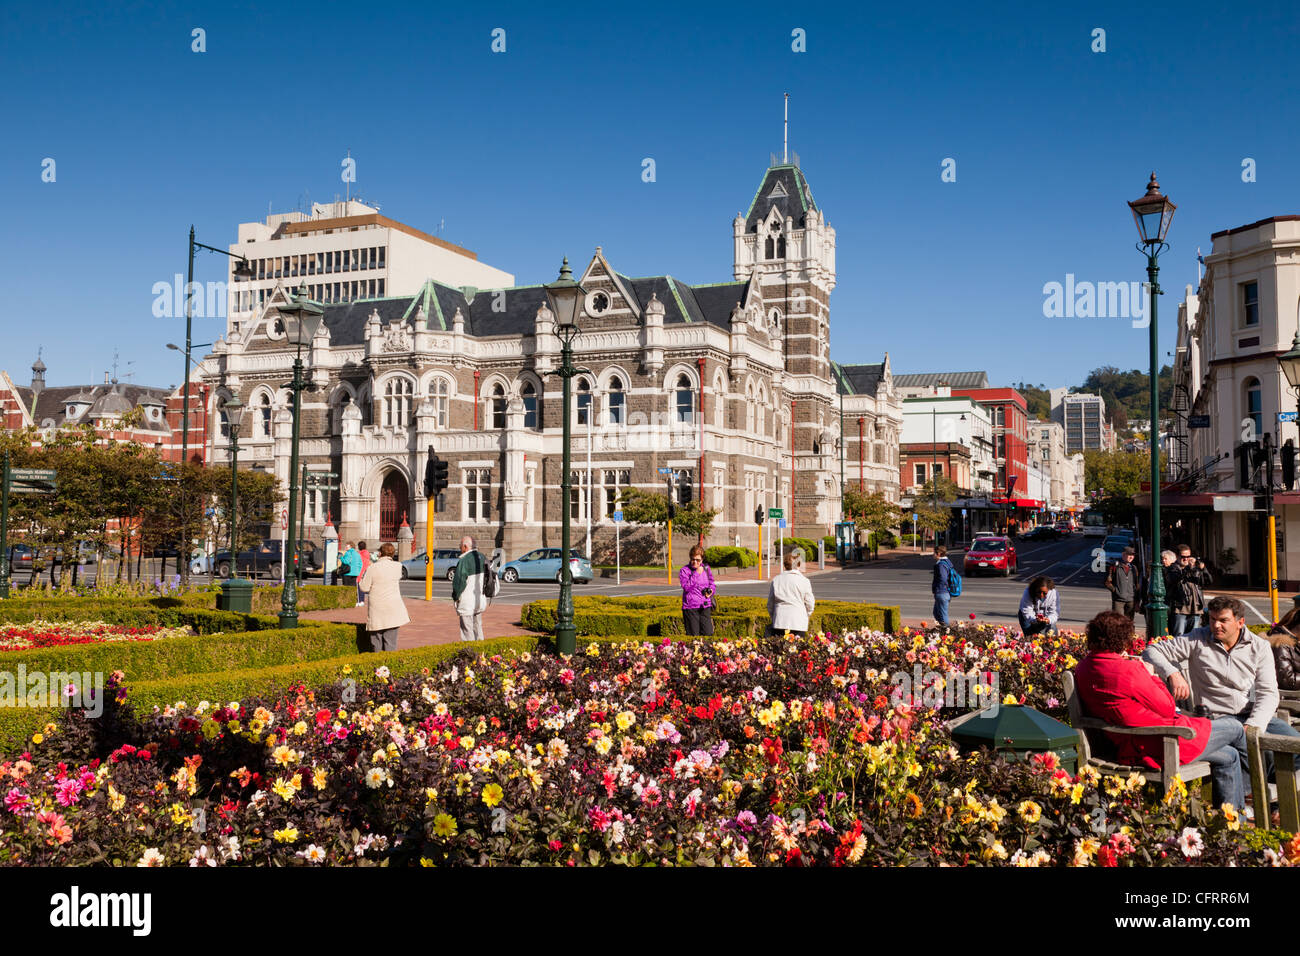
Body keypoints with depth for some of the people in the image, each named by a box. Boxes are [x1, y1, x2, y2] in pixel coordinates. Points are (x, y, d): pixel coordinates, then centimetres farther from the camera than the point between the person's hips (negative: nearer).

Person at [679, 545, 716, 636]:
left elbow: (711, 583, 23)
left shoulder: (706, 568, 9)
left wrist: (710, 591, 1)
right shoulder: (684, 571, -4)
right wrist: (697, 573, -17)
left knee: (708, 634, -1)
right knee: (693, 635, -1)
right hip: (690, 607, -4)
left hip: (705, 606, 4)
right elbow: (686, 587, -17)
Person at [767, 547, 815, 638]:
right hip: (798, 624, -2)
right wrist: (804, 616, 21)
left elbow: (770, 604, 11)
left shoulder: (776, 580, 6)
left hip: (779, 623, 2)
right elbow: (810, 604, 3)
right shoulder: (804, 581, -2)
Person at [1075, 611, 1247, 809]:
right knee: (1234, 727, 16)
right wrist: (1151, 676, -1)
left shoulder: (1083, 668, 1)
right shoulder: (1128, 671, -26)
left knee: (1229, 757, 23)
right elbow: (1168, 709, -15)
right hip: (1162, 745, -9)